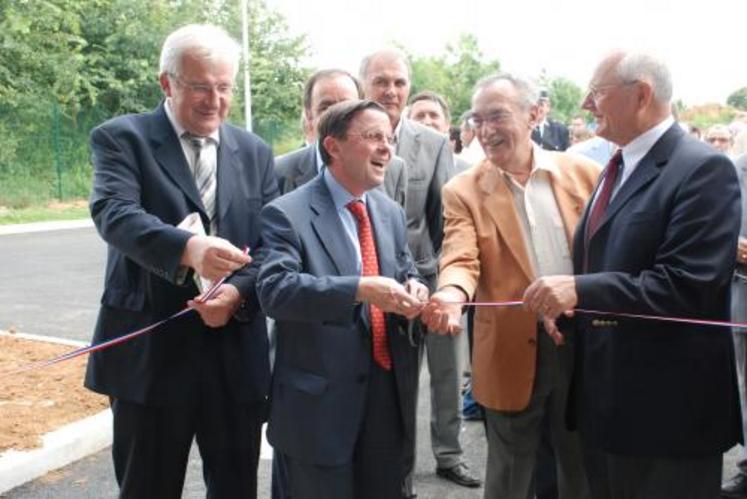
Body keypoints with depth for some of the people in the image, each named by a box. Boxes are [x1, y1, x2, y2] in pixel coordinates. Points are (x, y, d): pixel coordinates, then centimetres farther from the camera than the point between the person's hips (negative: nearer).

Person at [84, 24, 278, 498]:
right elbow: (114, 213, -20)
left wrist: (239, 291, -17)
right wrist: (187, 248, -39)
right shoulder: (122, 138, -2)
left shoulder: (255, 152, 10)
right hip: (149, 350, -3)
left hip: (236, 350, 4)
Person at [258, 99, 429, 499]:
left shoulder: (391, 212, 12)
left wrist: (413, 288, -7)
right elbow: (274, 289, -24)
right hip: (321, 400, -6)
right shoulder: (287, 213, -11)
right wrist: (360, 289, -33)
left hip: (389, 395, 6)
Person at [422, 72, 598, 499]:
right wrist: (453, 294, -36)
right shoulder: (463, 191, -2)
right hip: (513, 354, -1)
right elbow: (461, 259, -14)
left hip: (586, 342, 2)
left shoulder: (586, 173, 2)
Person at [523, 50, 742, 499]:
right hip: (604, 397, 8)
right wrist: (565, 300, 1)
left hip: (666, 408, -8)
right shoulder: (617, 167, 13)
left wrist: (580, 289, -27)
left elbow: (689, 285, -24)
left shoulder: (704, 169, -15)